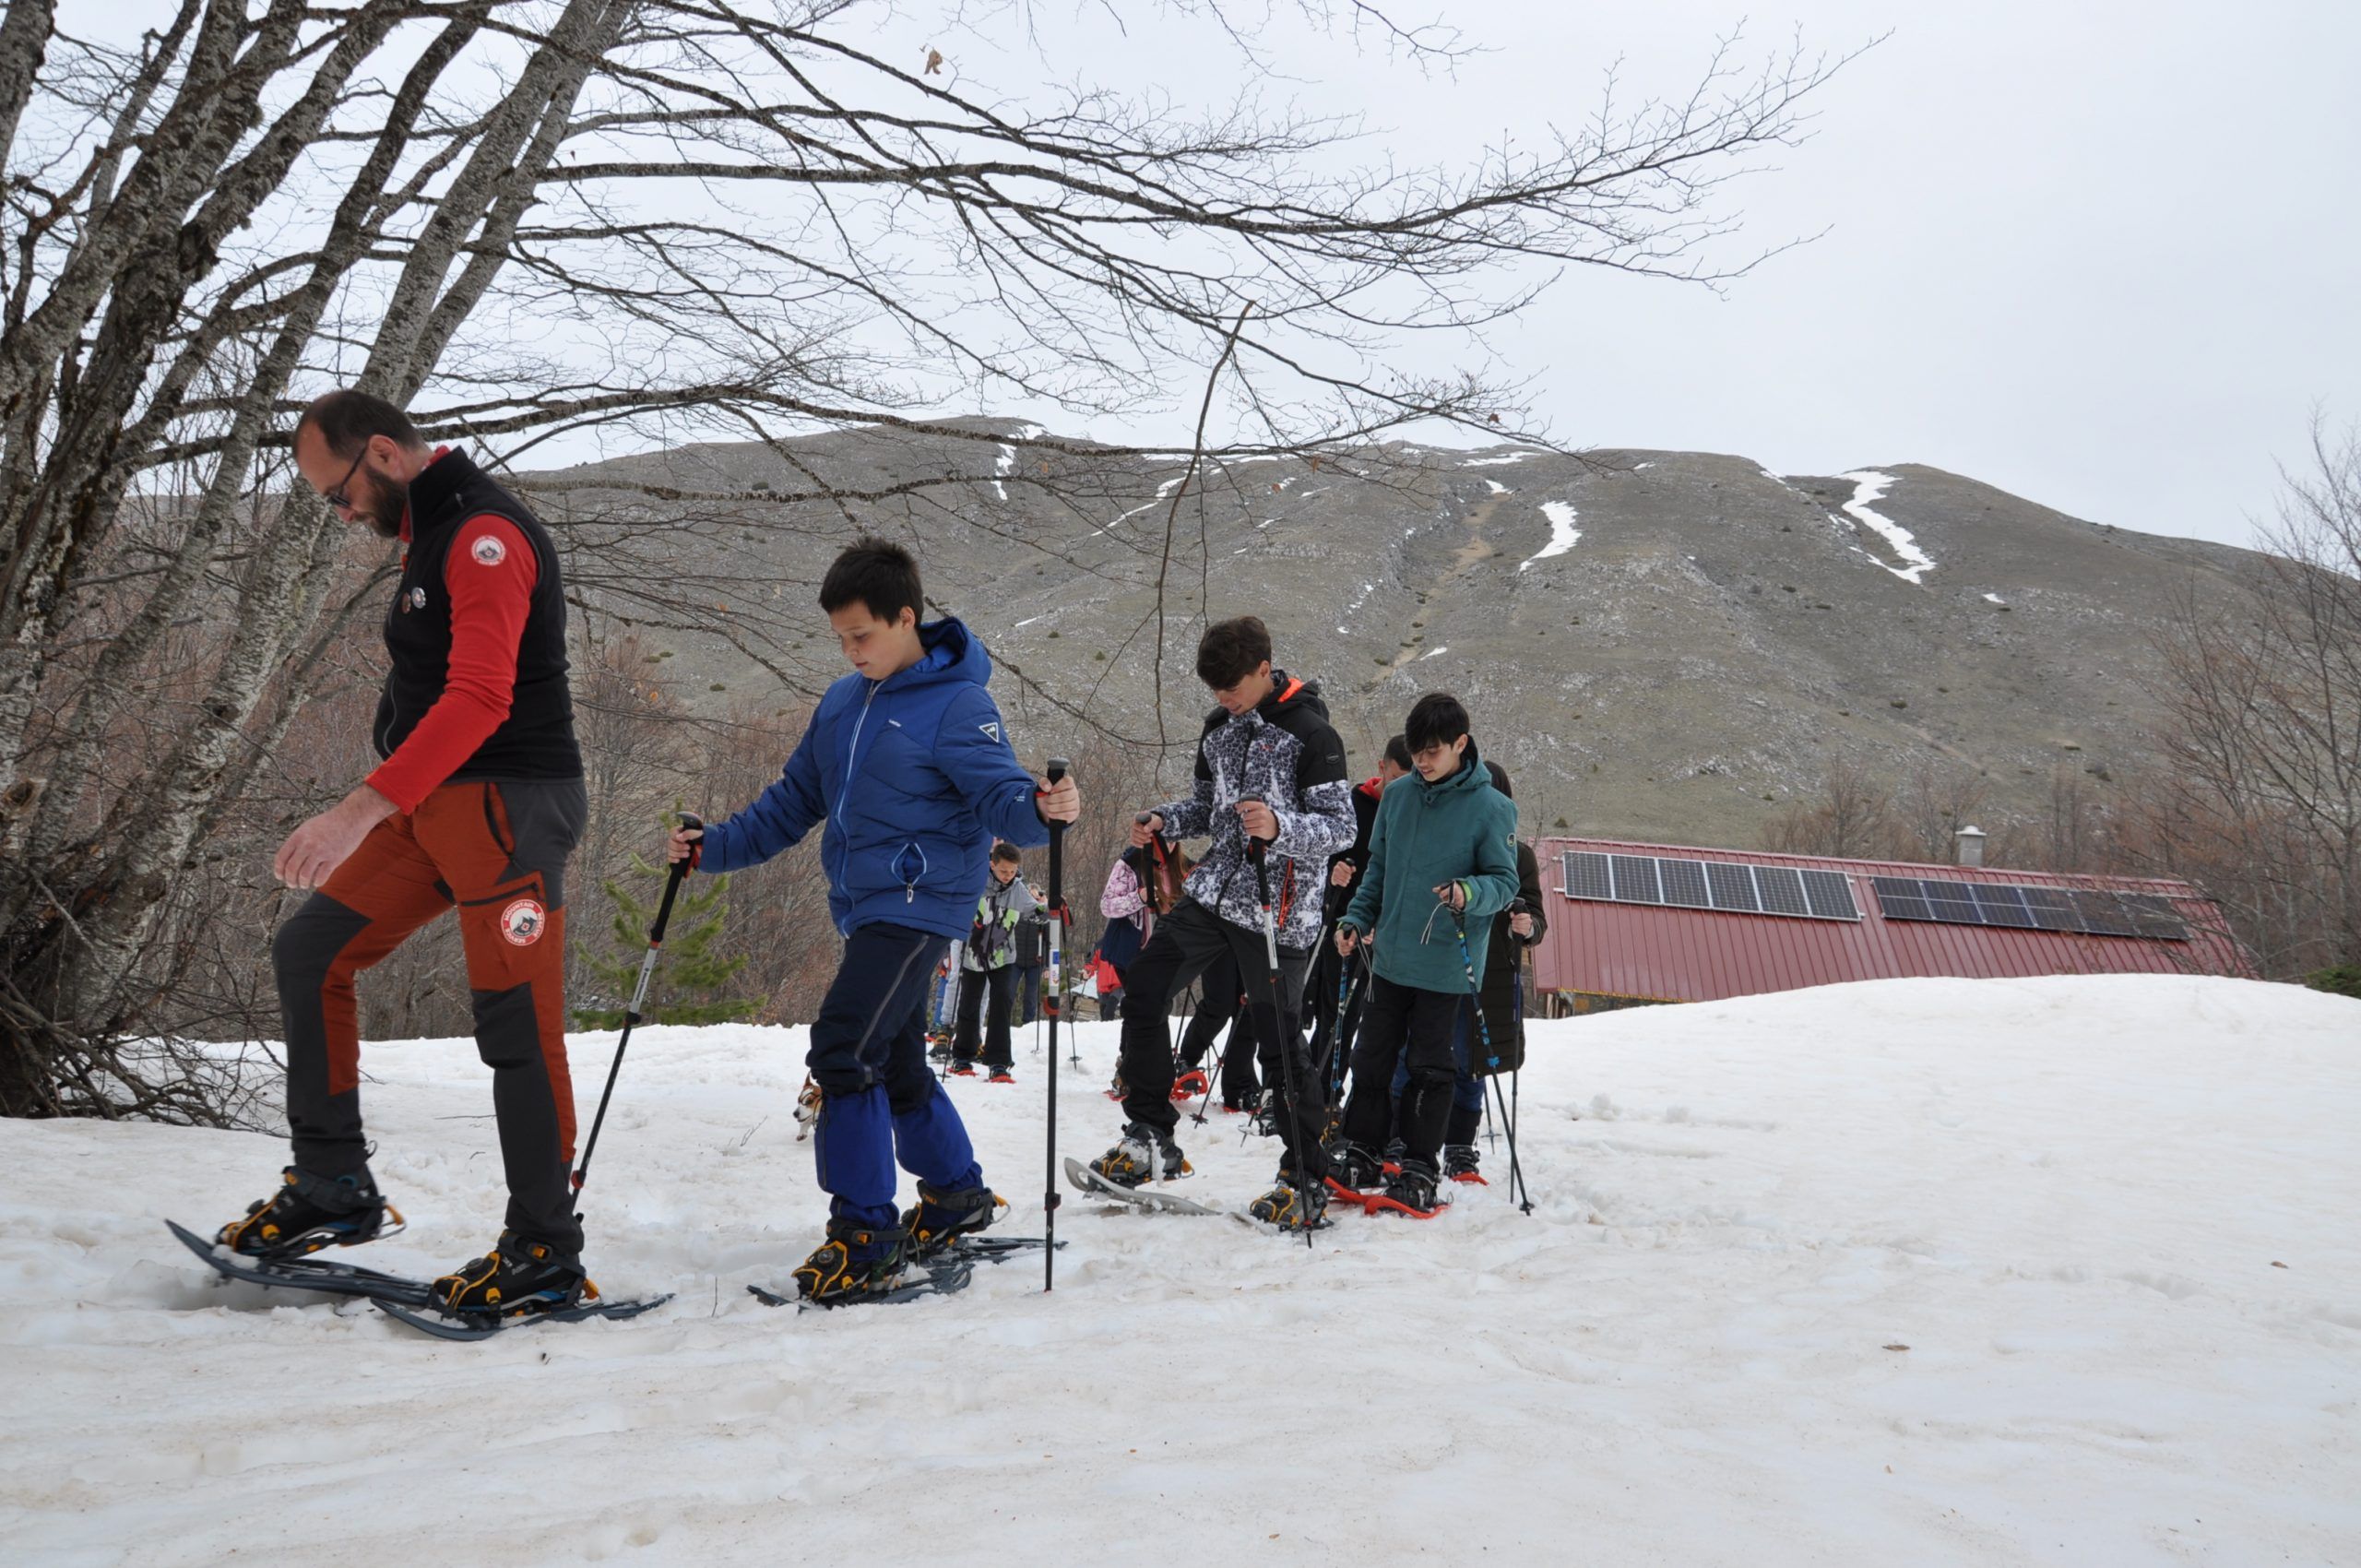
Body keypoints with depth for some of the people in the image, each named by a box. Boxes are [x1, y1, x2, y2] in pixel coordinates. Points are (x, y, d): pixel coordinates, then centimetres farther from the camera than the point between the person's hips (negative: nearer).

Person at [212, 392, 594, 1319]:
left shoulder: (485, 534, -15)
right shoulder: (429, 535, 18)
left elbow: (480, 697, -26)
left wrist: (363, 807, -31)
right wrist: (374, 811, 22)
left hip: (506, 801, -10)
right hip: (431, 807, 10)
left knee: (516, 1026, -8)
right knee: (307, 954, 8)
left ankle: (545, 1257, 1)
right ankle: (333, 1189, 14)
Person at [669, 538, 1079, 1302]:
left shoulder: (956, 705, -11)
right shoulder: (841, 704, 13)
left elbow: (999, 794, -18)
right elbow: (792, 804, 20)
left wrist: (1041, 807, -40)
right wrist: (712, 847, 12)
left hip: (920, 904, -9)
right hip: (865, 909, 9)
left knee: (843, 1049, -19)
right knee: (896, 1065, 18)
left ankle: (864, 1234, -13)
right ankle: (957, 1192, 36)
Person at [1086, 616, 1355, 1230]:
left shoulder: (1310, 732, -11)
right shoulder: (1219, 726, 12)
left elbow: (1341, 826, -15)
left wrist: (1280, 826, -33)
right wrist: (1164, 819, 2)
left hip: (1277, 908, -7)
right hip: (1213, 894, 7)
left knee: (1278, 1035, -3)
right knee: (1143, 992, -1)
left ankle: (1306, 1180, 9)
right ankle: (1150, 1138, 9)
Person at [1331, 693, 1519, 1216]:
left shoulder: (1492, 808, -10)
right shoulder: (1397, 795, 5)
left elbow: (1505, 881, -7)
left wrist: (1469, 894, -27)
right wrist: (1355, 919, 6)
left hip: (1446, 963, -5)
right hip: (1389, 956, 5)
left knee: (1429, 1067, 4)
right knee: (1372, 1058, 11)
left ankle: (1419, 1169, 14)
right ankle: (1357, 1154, 21)